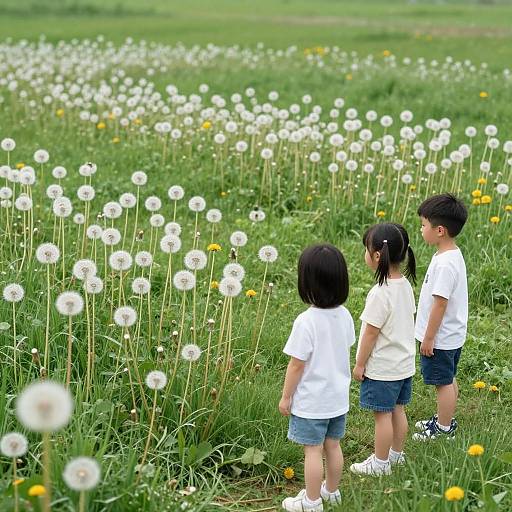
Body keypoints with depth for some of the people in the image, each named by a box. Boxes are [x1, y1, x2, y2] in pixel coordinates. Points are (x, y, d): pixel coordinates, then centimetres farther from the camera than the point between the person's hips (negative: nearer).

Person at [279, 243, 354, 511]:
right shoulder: (344, 315, -5)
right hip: (338, 396, 7)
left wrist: (285, 397, -7)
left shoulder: (306, 321, -25)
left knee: (313, 450, 7)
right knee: (333, 446, 20)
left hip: (311, 401, -7)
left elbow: (296, 365, -20)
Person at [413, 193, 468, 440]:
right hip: (451, 336, 10)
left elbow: (440, 303, -25)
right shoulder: (452, 255, 5)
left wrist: (428, 338, -18)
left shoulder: (445, 263, -27)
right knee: (448, 380, 21)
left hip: (440, 338, -10)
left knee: (444, 382, 4)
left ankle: (444, 429, 17)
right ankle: (444, 418, 36)